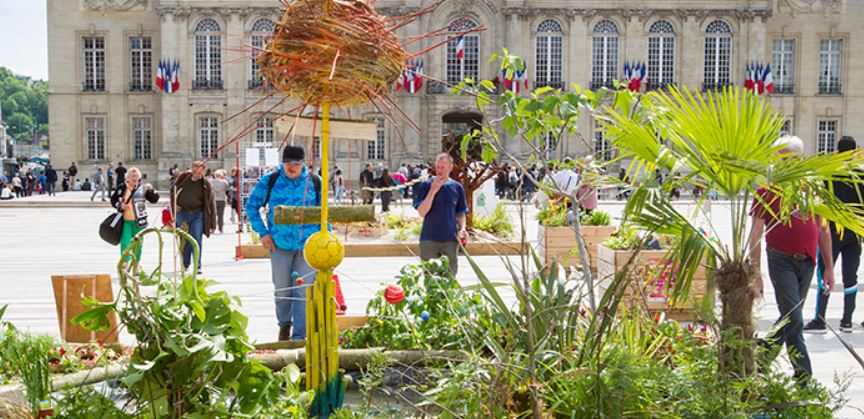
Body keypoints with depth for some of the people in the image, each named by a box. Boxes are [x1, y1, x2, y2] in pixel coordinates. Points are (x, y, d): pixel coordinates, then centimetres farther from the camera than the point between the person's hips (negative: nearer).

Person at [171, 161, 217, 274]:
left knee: (197, 240, -9)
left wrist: (213, 224, -4)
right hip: (182, 213, 2)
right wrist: (174, 205, 3)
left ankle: (197, 266, -3)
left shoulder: (206, 185, -7)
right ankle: (185, 264, 23)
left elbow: (211, 205, -3)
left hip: (198, 214, -2)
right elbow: (172, 191, 16)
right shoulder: (183, 178, -2)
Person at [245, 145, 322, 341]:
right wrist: (263, 233, 0)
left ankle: (299, 336, 7)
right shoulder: (270, 180, -2)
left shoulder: (315, 182, 0)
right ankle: (284, 323, 38)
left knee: (302, 291, -1)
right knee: (282, 289, 12)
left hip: (308, 245, 0)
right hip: (280, 244, 1)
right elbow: (251, 206, 7)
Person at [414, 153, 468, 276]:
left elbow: (461, 214, 15)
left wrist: (462, 229, -4)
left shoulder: (457, 187, 6)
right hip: (429, 238, -2)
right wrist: (433, 191, -17)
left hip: (450, 239, 2)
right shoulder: (426, 185, -2)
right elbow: (422, 213, -10)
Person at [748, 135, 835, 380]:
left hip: (807, 262, 5)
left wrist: (829, 267, 11)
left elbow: (823, 231, 14)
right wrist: (755, 272, -9)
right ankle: (804, 374, 1)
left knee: (790, 318, 12)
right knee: (793, 320, -9)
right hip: (782, 261, -5)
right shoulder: (767, 191, -2)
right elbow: (756, 234, -4)